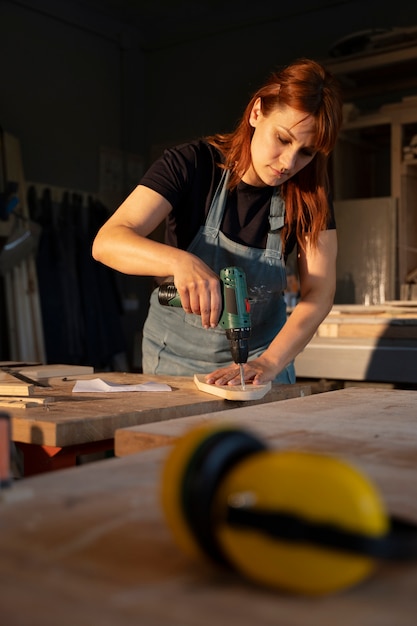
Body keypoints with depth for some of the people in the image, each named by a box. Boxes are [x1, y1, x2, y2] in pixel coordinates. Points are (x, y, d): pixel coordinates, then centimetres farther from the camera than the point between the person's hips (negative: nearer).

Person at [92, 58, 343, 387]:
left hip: (261, 348, 2)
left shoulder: (310, 193, -12)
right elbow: (107, 242, -29)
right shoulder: (193, 165, -20)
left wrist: (270, 362, -32)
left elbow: (319, 291, -17)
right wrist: (180, 261, -48)